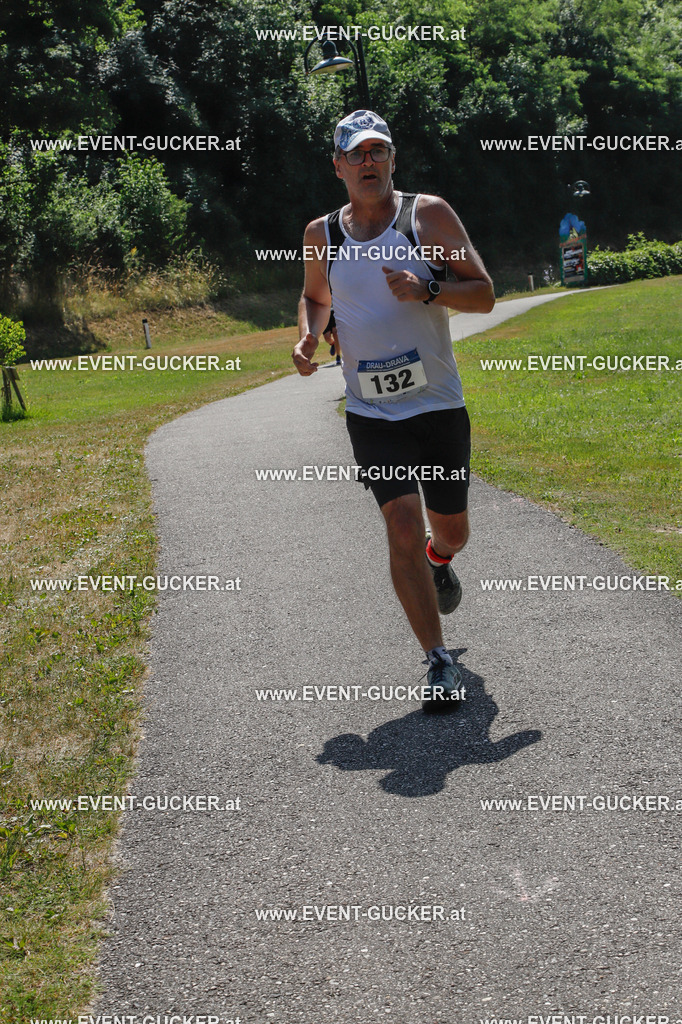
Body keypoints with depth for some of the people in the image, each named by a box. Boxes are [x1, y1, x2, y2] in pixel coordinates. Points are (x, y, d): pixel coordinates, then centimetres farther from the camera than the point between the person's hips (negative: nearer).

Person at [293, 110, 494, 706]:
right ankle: (439, 664, -6)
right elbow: (314, 297, 23)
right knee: (403, 526, -15)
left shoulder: (428, 215, -4)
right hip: (372, 414, 0)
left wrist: (427, 289, -22)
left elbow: (484, 295, -4)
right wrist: (307, 336, 1)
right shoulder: (322, 235, 3)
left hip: (440, 405, 0)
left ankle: (437, 563, 52)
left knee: (451, 531, 13)